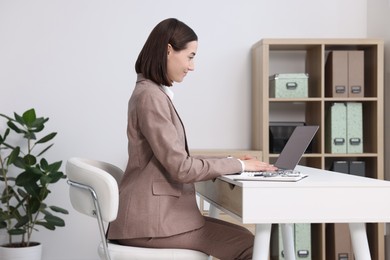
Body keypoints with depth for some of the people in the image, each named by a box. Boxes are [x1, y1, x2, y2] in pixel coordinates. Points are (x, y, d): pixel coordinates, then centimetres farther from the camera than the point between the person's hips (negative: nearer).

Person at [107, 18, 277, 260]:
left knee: (243, 238, 2)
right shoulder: (150, 96, -15)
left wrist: (232, 162, 8)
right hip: (151, 218, -9)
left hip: (158, 210, 10)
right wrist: (239, 165, -8)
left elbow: (177, 160, 17)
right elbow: (181, 168, -18)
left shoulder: (156, 93, 17)